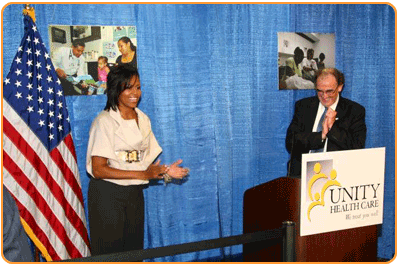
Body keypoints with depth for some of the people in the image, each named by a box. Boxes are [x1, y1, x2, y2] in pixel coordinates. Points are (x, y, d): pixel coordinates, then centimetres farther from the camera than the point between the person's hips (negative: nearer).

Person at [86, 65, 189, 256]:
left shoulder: (143, 120, 10)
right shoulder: (105, 121, -10)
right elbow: (98, 170, -16)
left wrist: (165, 171, -7)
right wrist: (142, 174, -20)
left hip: (134, 195, 6)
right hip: (107, 195, -6)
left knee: (134, 250, 9)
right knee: (108, 254, -1)